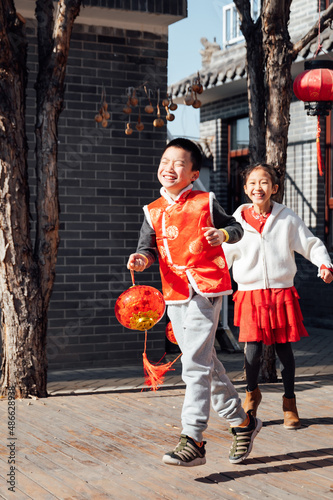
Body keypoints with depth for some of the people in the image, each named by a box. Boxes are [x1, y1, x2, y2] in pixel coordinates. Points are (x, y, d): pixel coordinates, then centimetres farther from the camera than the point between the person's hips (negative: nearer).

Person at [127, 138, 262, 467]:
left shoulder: (205, 203, 1)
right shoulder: (153, 212, 11)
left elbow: (235, 227, 10)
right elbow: (148, 246, 6)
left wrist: (222, 234, -12)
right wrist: (141, 259, -17)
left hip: (206, 290, -6)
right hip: (175, 295, 6)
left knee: (195, 364, -13)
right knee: (203, 364, 13)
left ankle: (193, 440, -12)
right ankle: (242, 421, 30)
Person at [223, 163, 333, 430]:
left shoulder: (287, 218, 1)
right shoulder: (238, 220, 2)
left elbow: (312, 244, 7)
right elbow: (223, 255, 10)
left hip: (282, 293, 0)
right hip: (250, 295, 0)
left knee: (284, 348, 5)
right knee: (253, 349, -7)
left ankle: (289, 402, 24)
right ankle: (252, 393, 22)